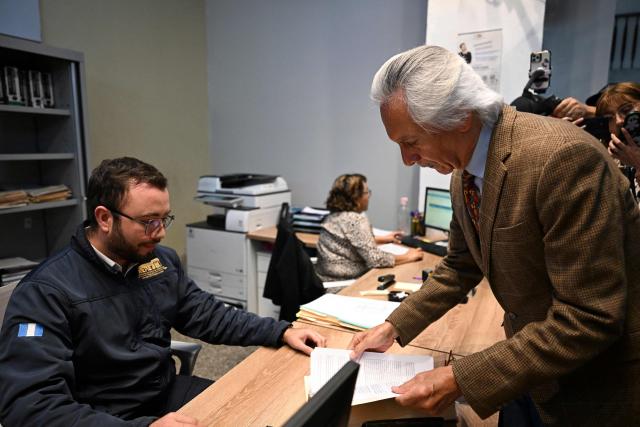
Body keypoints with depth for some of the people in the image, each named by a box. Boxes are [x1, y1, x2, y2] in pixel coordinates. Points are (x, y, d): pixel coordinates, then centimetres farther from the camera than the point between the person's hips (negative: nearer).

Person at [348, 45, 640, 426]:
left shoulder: (563, 158, -30)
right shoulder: (465, 170, -5)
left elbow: (588, 319, -29)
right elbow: (461, 266, 5)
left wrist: (460, 381, -28)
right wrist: (394, 328, -1)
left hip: (596, 379, -6)